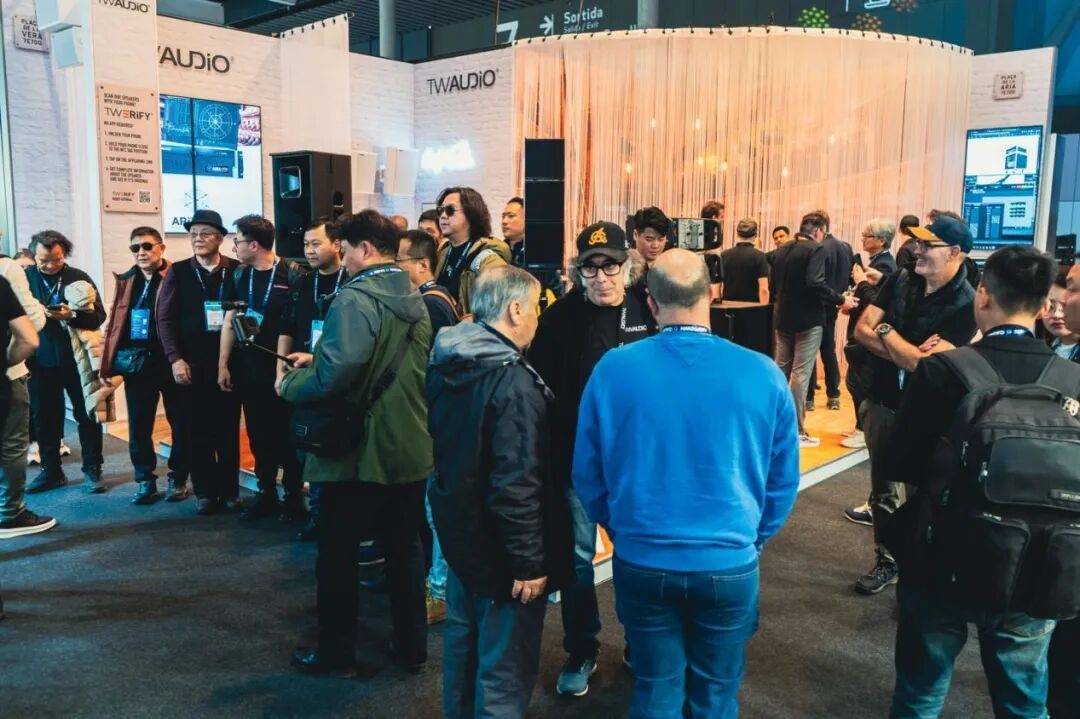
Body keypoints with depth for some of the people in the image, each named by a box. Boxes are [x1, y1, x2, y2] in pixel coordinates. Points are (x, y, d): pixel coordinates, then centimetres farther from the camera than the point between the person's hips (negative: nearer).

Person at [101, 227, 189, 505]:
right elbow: (114, 323, 11)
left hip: (169, 360, -5)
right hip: (135, 362, 5)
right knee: (138, 425, 9)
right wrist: (110, 362, 4)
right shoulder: (125, 281, 12)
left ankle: (178, 480, 19)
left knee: (179, 422, 6)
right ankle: (145, 481, 21)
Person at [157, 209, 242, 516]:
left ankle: (230, 490, 17)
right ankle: (205, 491, 17)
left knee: (229, 430, 6)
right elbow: (164, 318, 4)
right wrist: (175, 359, -5)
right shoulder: (178, 272, 5)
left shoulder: (237, 270, 2)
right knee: (196, 431, 5)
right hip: (191, 364, 1)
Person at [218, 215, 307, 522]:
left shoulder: (292, 274, -10)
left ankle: (293, 496, 15)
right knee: (258, 435, 12)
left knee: (287, 435, 3)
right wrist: (223, 364, 7)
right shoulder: (239, 276, 7)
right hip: (248, 370, 5)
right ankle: (266, 494, 24)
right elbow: (230, 320, 10)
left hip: (281, 369, -5)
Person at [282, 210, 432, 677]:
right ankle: (412, 648, 27)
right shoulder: (414, 300, 9)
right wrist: (317, 359, 13)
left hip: (356, 452, -7)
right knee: (404, 550, 16)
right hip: (410, 450, 8)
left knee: (338, 555, 10)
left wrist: (290, 385, -11)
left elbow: (336, 375, -30)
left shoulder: (355, 299, -18)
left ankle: (337, 654, 23)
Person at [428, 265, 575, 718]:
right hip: (498, 547, -9)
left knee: (463, 639, 26)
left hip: (459, 532, 9)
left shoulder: (446, 364, 2)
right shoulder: (513, 382, -25)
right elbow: (515, 485, -27)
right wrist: (529, 563, -20)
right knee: (504, 671, 7)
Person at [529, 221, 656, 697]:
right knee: (577, 556, 9)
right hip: (576, 456, -1)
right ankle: (581, 653, 28)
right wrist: (549, 453, -10)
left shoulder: (649, 310, -6)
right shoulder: (561, 317, -8)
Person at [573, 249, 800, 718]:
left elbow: (587, 474, -1)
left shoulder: (613, 368, -11)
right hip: (730, 566, 0)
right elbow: (783, 482, -1)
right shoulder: (763, 374, -11)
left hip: (641, 564, 1)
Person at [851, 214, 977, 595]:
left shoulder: (964, 304, -18)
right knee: (882, 488, 16)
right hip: (881, 402, 6)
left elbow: (925, 366, -25)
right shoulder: (901, 280, -1)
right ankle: (885, 561, 31)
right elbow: (862, 329, -5)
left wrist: (885, 332, -12)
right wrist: (907, 354, -18)